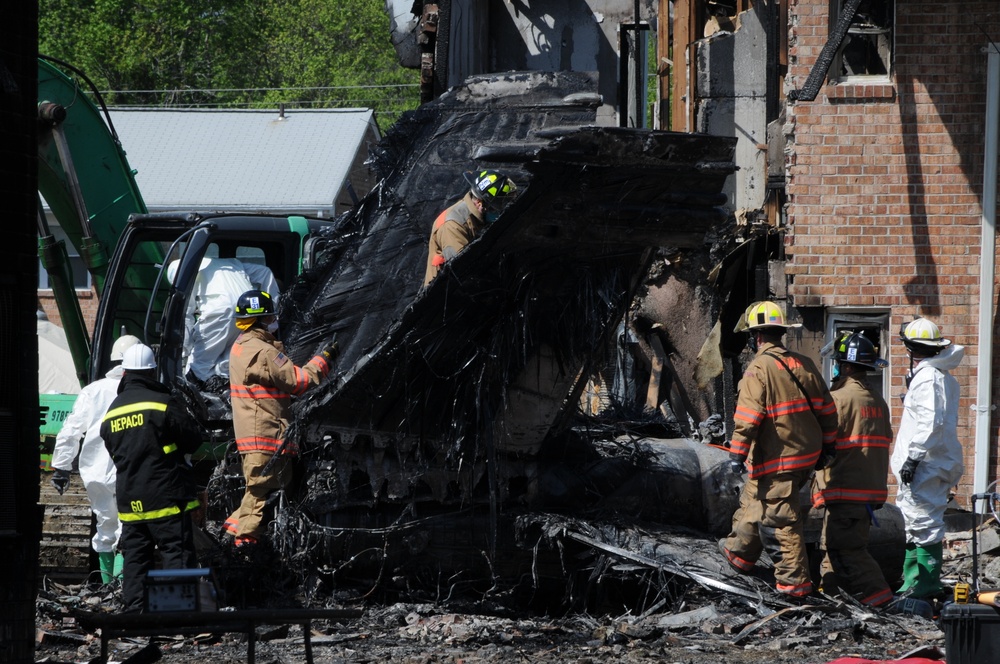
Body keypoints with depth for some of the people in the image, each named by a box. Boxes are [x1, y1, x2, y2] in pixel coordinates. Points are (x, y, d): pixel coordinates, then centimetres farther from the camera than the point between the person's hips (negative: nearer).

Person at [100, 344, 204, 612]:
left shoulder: (111, 413, 9)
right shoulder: (161, 403, -11)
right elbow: (194, 439, -5)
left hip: (129, 498, 5)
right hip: (166, 497, -5)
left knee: (136, 555, 9)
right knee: (177, 551, -5)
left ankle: (135, 608, 5)